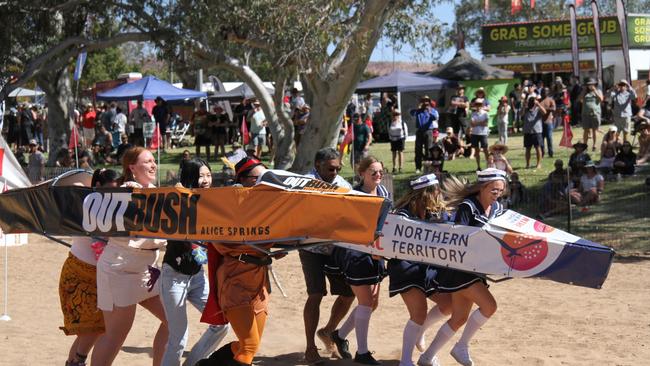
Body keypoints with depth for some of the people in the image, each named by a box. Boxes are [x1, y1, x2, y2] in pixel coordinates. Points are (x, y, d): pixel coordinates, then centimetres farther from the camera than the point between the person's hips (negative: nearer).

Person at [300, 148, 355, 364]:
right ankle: (310, 346, 5)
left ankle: (328, 331, 32)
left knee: (348, 293, 6)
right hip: (312, 247, -5)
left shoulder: (343, 185, 6)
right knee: (316, 295, -8)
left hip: (337, 248, 5)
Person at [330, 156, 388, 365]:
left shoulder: (383, 193, 7)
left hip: (375, 252, 7)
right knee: (366, 302, -5)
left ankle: (340, 334, 30)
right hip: (356, 252, -7)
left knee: (373, 302, 11)